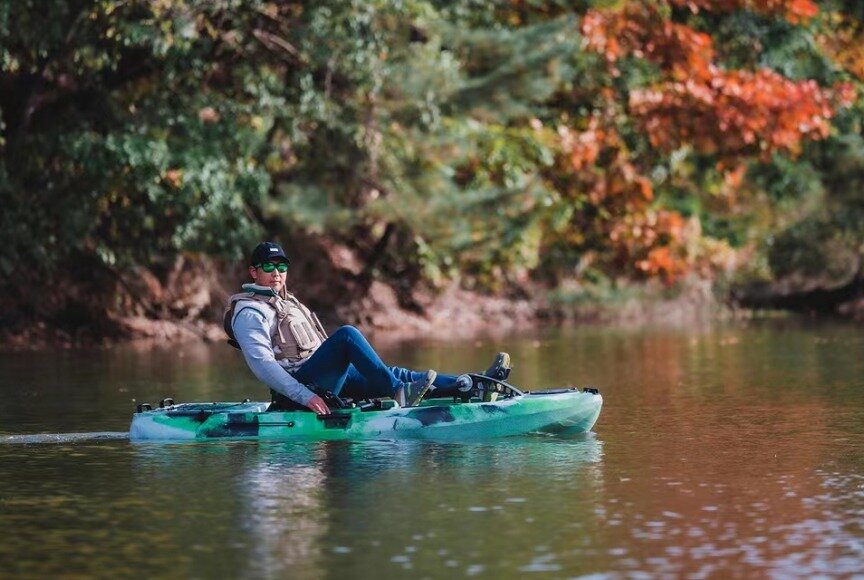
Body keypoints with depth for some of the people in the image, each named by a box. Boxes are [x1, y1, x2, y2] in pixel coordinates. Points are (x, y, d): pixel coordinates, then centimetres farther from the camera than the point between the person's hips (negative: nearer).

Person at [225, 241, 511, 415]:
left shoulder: (287, 302, 27)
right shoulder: (249, 313, -5)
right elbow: (262, 364, -18)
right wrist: (305, 396, -26)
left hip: (326, 381, 9)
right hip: (297, 389, -9)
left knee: (396, 375, -1)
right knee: (346, 335, -27)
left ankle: (471, 385, -5)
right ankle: (399, 393, -34)